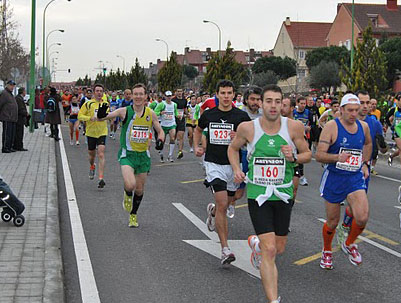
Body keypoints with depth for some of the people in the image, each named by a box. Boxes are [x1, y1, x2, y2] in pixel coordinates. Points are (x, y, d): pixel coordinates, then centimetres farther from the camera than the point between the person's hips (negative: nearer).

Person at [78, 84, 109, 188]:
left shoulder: (105, 104, 5)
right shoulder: (88, 104, -4)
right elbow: (80, 116, -7)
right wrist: (90, 118, -20)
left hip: (102, 133, 0)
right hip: (91, 133, 0)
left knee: (101, 155, -14)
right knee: (92, 154, 13)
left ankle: (101, 178, -18)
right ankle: (92, 167, 48)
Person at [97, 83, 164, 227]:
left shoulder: (151, 114, 2)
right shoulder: (125, 111, -9)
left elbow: (160, 131, 13)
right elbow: (106, 116, -19)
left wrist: (160, 140, -9)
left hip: (143, 155, 4)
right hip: (127, 154, -4)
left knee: (139, 189, 11)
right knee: (130, 185, -24)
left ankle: (133, 215, 35)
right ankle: (127, 195, 13)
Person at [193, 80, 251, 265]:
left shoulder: (241, 116, -4)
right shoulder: (208, 114, 1)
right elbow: (198, 129, 22)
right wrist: (196, 147, 7)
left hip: (233, 164, 1)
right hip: (214, 164, -1)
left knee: (225, 204, 16)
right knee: (222, 204, -15)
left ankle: (212, 210, 55)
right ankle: (225, 249, -13)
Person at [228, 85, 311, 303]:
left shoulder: (293, 127, -8)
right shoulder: (248, 128, -9)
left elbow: (307, 154, 5)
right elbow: (233, 148, 11)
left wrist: (294, 157, -16)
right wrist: (237, 170, -4)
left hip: (283, 194, 3)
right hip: (258, 194, -3)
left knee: (279, 248, 15)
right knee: (269, 250, -14)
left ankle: (256, 243, 51)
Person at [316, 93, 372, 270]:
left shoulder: (363, 126, 3)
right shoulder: (331, 127, -12)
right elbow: (319, 155, -17)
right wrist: (337, 157, -34)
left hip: (355, 178, 3)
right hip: (334, 178, -3)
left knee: (362, 217, -17)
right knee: (332, 222, 7)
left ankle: (349, 244, 13)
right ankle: (327, 251, 36)